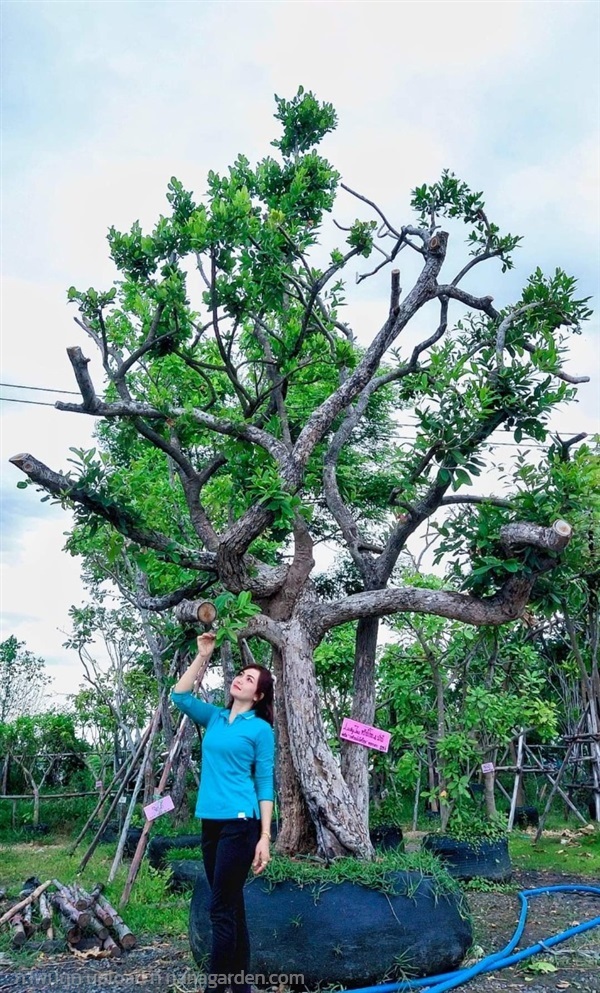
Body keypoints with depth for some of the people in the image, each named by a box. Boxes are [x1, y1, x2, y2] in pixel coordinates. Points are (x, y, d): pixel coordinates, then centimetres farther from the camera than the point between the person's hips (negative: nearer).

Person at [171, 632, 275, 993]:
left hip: (241, 823, -6)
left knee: (222, 908, -5)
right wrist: (203, 656, 1)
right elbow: (180, 695, 7)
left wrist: (265, 837, -10)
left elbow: (265, 784, -5)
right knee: (231, 906, 13)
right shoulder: (215, 717, 11)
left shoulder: (261, 729, -4)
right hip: (211, 821, 6)